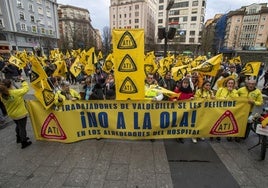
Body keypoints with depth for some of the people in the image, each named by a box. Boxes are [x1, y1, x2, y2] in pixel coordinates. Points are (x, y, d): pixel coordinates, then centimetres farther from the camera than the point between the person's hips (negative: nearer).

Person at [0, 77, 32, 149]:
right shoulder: (16, 92, -28)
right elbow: (26, 88, -15)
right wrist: (22, 80, -3)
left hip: (12, 114, 6)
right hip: (21, 114, -6)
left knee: (18, 126, 29)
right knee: (22, 128, 9)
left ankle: (19, 138, 48)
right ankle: (24, 143, 24)